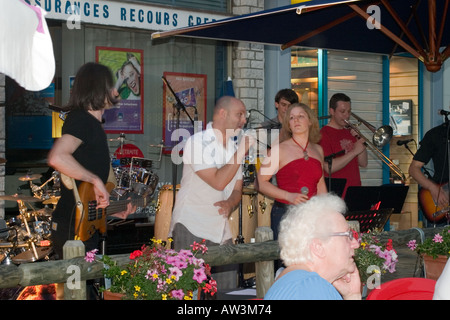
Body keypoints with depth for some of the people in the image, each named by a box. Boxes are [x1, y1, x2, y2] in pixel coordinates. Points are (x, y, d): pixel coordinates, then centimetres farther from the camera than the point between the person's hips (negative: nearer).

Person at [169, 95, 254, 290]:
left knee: (227, 291, 4)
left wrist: (230, 203, -9)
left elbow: (237, 190, 14)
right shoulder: (198, 142, -10)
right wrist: (241, 152, -15)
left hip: (221, 230, 7)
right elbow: (218, 182, -20)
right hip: (192, 230, -7)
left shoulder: (235, 146, 13)